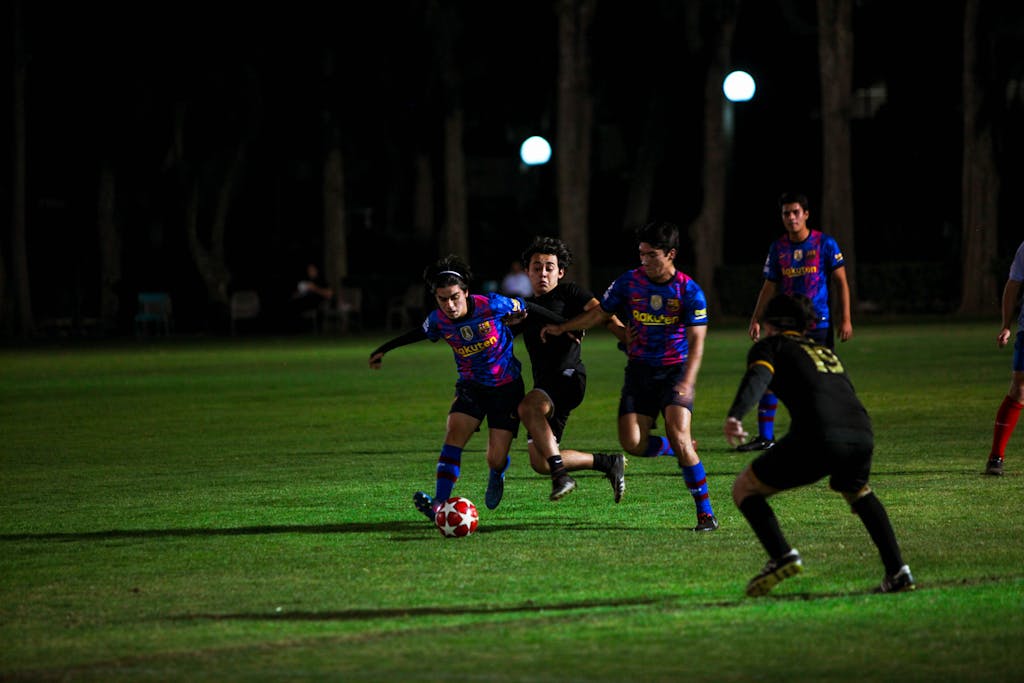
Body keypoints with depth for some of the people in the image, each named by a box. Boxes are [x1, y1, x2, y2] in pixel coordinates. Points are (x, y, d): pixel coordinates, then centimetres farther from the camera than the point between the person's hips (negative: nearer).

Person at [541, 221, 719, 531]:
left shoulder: (689, 290, -9)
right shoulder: (629, 282, 0)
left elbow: (696, 341, -13)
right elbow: (600, 313, 13)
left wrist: (687, 381, -27)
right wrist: (563, 328, 5)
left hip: (675, 370, -4)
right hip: (639, 370, 4)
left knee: (679, 437, -21)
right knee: (632, 442, -12)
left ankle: (705, 512, -10)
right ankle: (680, 449, 20)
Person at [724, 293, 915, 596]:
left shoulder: (770, 346, 15)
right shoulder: (825, 351, 34)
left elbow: (758, 378, -6)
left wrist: (735, 416, -23)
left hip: (818, 435, -6)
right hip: (861, 431, 6)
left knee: (744, 488, 12)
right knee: (859, 493, 38)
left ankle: (782, 556, -9)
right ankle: (897, 571, 28)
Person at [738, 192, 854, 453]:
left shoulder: (825, 243, -3)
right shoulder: (778, 248, 6)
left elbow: (841, 282, 0)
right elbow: (769, 287, 12)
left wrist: (845, 319, -5)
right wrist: (756, 319, 4)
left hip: (819, 324, -3)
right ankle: (765, 436, 0)